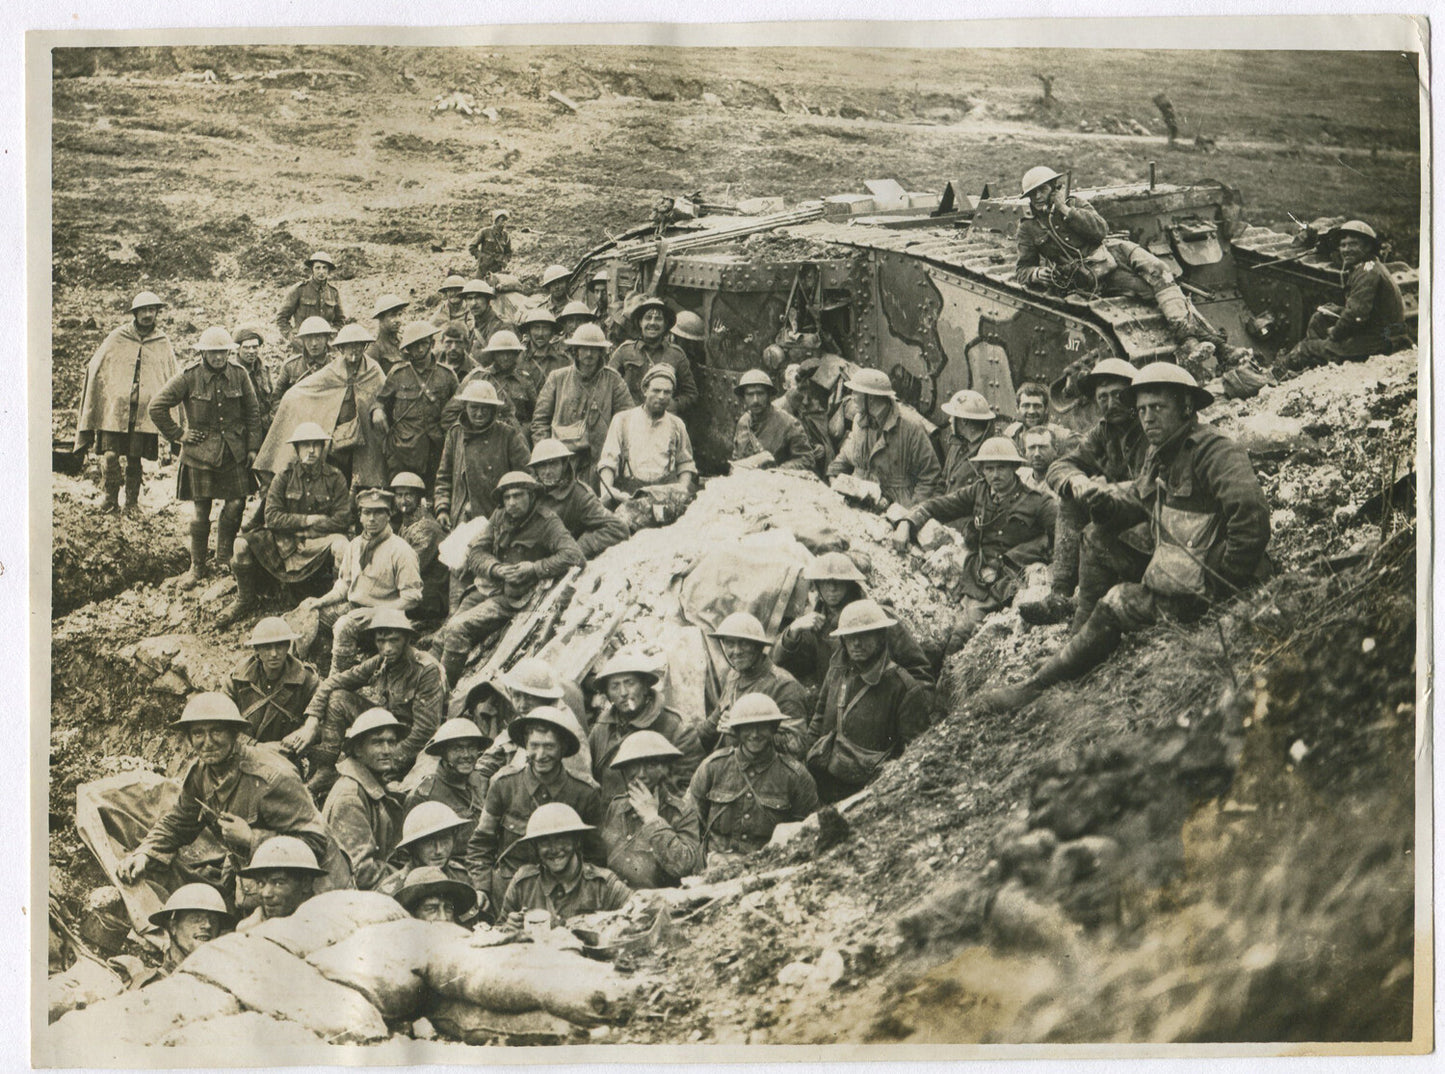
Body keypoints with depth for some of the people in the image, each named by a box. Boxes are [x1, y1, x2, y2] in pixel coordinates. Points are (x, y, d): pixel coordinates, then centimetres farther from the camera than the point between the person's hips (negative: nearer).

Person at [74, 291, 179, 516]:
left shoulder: (162, 343, 8)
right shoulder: (117, 338, 4)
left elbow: (174, 381, 14)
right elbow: (94, 370, 9)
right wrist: (88, 412, 5)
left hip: (144, 412, 1)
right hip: (114, 408, -1)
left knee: (135, 460, 5)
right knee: (110, 455, -9)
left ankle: (132, 502, 20)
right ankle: (110, 499, 9)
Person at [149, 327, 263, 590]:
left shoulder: (239, 374, -1)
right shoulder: (189, 377, -10)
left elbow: (253, 411, 8)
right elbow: (157, 406, -6)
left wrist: (252, 447, 5)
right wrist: (178, 435, -4)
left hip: (234, 451, 2)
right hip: (200, 452, -2)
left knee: (236, 503, -1)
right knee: (200, 511, 2)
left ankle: (224, 555, 22)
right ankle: (198, 567, 15)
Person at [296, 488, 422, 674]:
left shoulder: (400, 550, -11)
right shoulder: (355, 545, 12)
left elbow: (412, 597, -13)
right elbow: (344, 584, 19)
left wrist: (381, 613, -22)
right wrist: (321, 601, 3)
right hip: (352, 606, 8)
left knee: (344, 625, -33)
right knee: (308, 615, -4)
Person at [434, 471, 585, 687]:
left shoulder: (546, 522, -7)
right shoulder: (499, 516, 10)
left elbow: (573, 556, -18)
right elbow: (476, 551, 9)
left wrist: (534, 568, -19)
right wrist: (496, 569, -11)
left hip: (511, 597, -6)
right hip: (485, 587, 6)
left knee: (457, 628, -23)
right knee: (442, 637, -7)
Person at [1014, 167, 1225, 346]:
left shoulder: (1075, 204, 11)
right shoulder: (1028, 228, 7)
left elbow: (1101, 230, -5)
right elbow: (1021, 269, 6)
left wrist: (1066, 211, -9)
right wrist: (1035, 273, -18)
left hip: (1111, 250, 3)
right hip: (1088, 277, -3)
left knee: (1156, 270, -21)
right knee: (1148, 287, -21)